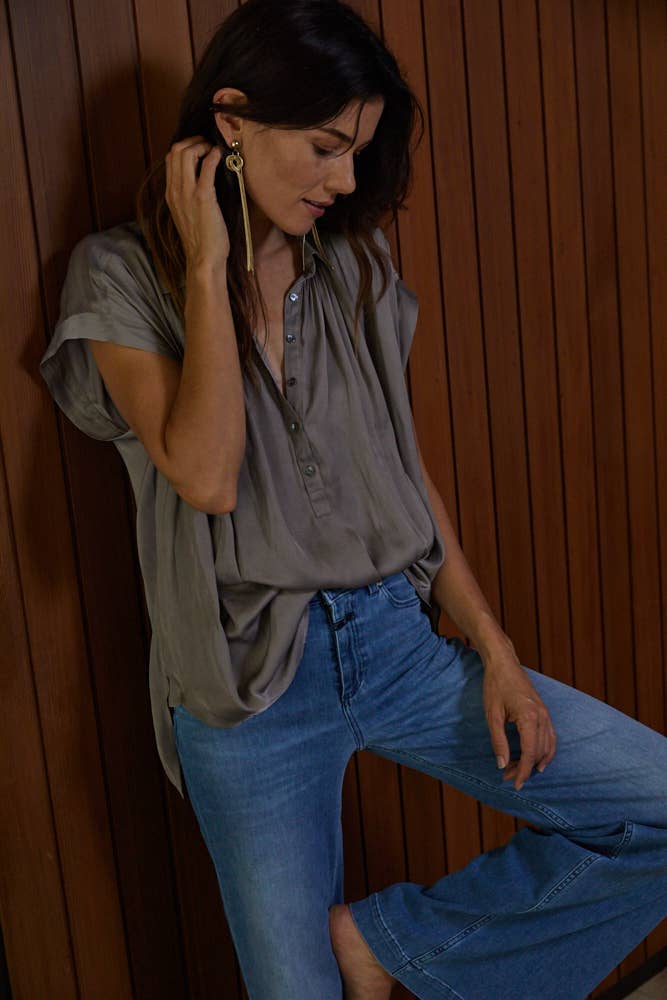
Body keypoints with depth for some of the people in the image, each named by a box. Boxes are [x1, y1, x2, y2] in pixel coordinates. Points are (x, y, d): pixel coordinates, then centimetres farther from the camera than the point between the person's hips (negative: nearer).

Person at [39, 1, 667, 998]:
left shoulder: (358, 269, 7)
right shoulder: (123, 275, -6)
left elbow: (407, 473, 8)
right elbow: (205, 475, -21)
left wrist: (496, 653, 2)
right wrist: (208, 265, -16)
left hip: (398, 642, 4)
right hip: (251, 688, -3)